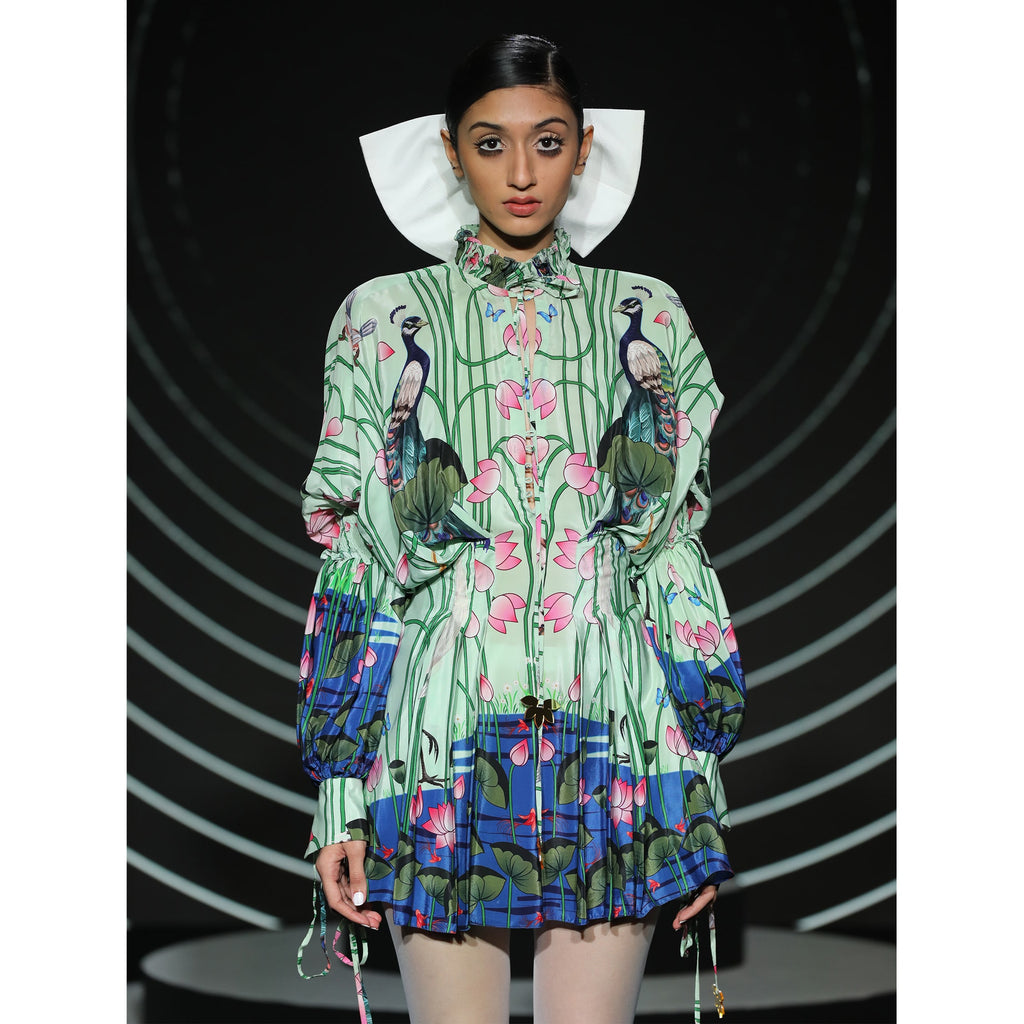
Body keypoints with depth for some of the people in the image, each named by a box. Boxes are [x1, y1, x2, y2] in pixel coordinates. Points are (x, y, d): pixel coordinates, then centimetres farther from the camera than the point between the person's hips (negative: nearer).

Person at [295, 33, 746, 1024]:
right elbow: (349, 562, 3)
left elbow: (680, 556, 10)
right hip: (443, 733, -1)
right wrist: (340, 797, -3)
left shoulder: (645, 319, 8)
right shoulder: (385, 320, 5)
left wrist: (701, 780, 5)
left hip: (612, 740, 1)